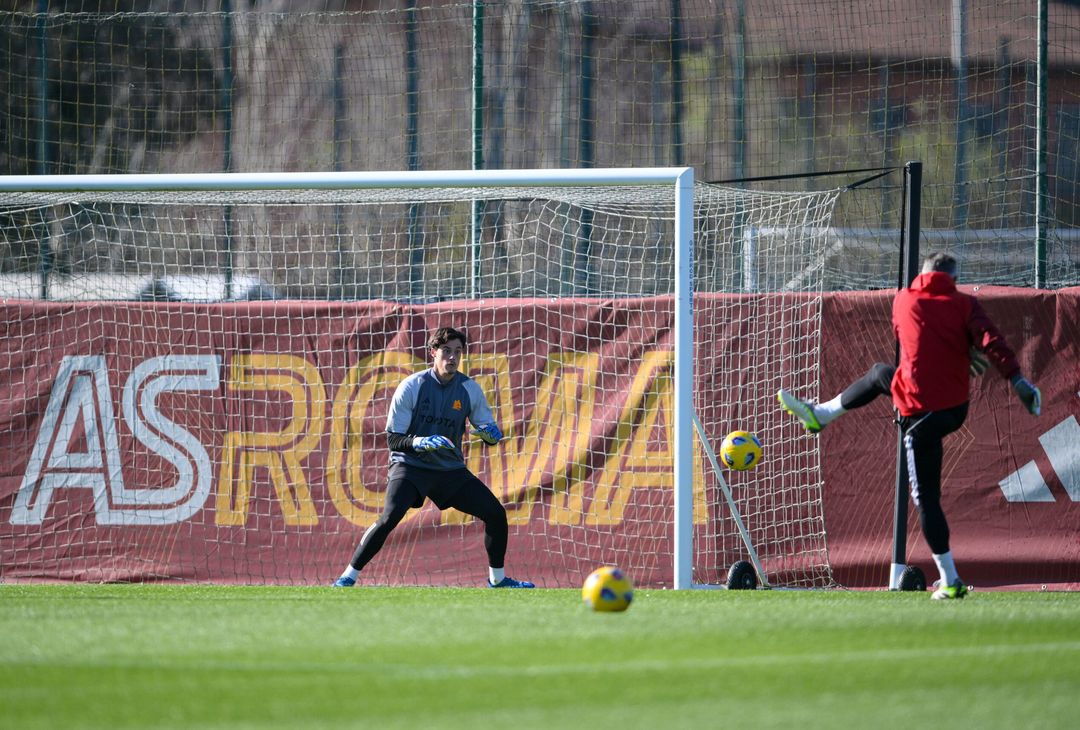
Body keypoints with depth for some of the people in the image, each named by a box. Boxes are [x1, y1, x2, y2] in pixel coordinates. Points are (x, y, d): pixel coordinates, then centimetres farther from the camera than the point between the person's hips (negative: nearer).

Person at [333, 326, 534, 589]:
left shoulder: (470, 389, -2)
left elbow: (490, 432, 4)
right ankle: (347, 578, -17)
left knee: (495, 513, -4)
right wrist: (419, 442, -31)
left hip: (451, 469, 4)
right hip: (410, 466, -4)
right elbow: (393, 439, -11)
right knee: (389, 517, -27)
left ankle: (497, 579, 17)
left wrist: (490, 434, -20)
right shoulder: (412, 386, -12)